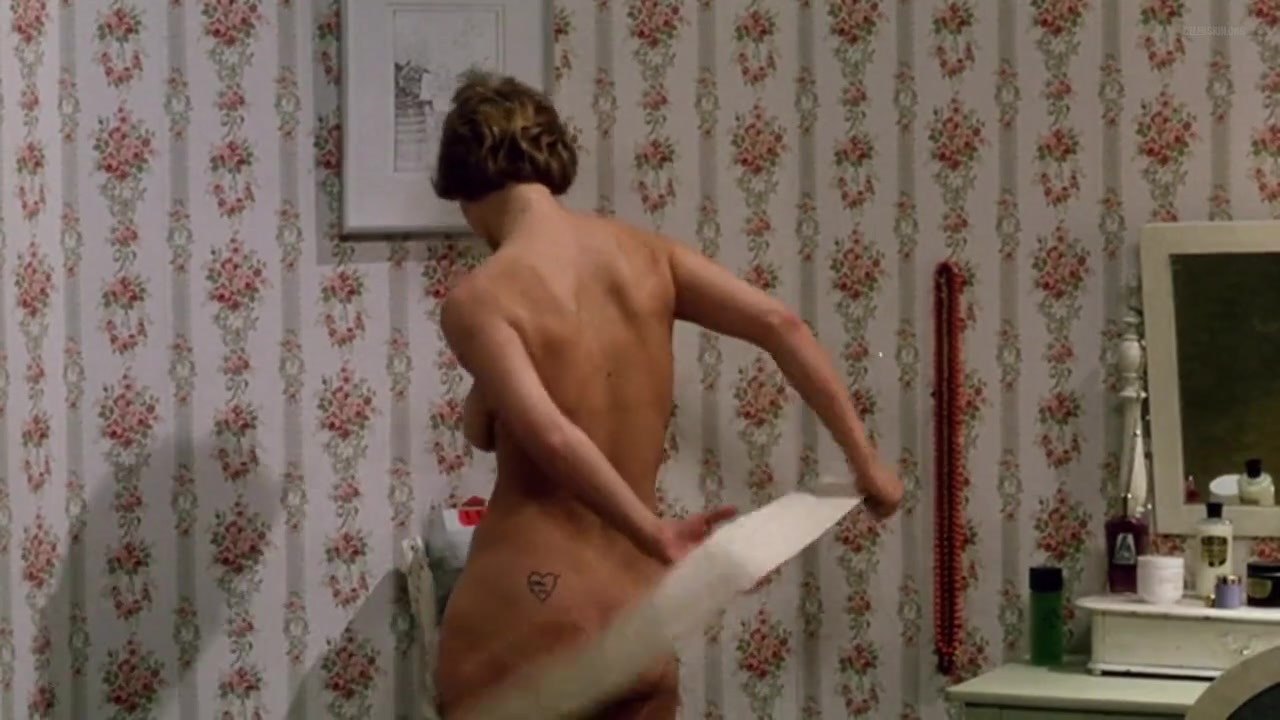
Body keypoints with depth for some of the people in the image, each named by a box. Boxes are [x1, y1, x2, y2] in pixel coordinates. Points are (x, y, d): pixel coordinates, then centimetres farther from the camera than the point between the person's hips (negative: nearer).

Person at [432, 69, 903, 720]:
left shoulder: (477, 299, -10)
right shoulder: (644, 254, 6)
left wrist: (657, 537, -18)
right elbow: (780, 325, 0)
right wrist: (865, 461, 5)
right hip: (635, 603, 6)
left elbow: (551, 438, -23)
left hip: (527, 599, -6)